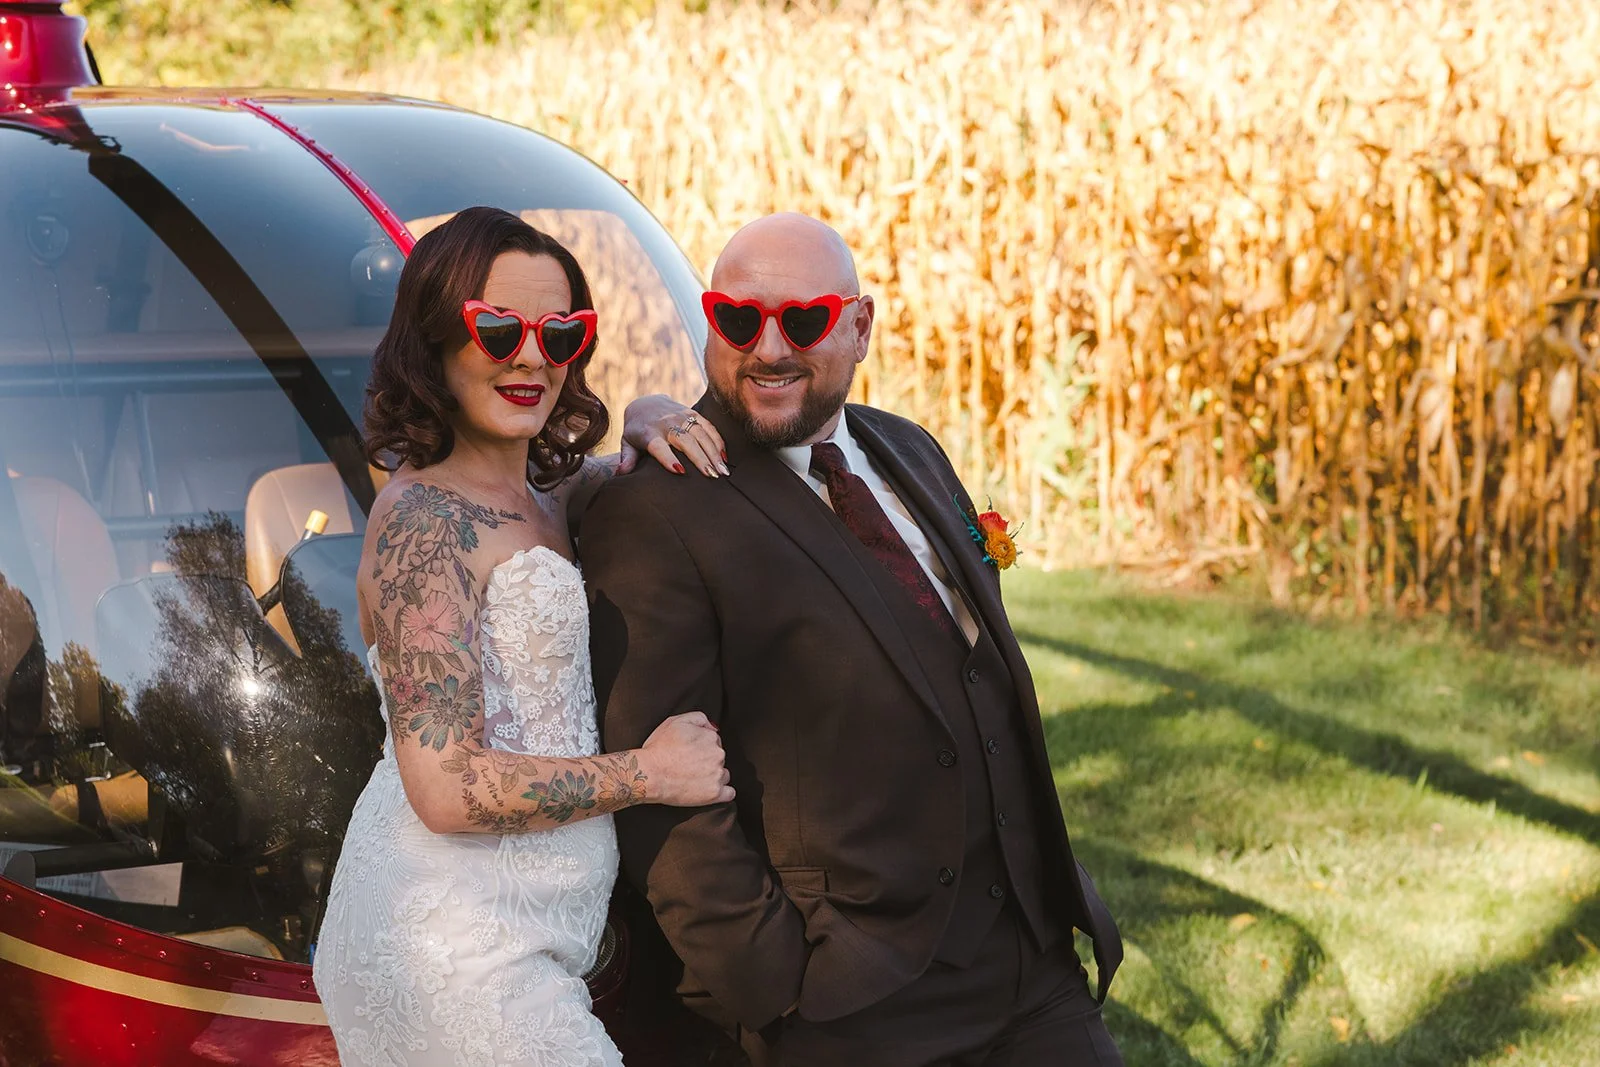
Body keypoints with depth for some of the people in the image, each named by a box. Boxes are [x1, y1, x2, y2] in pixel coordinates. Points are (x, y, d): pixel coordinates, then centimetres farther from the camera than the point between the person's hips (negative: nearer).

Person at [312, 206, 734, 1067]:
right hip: (463, 952, -9)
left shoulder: (538, 498, 11)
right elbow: (448, 789, -21)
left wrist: (649, 424, 6)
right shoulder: (426, 518, -15)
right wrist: (646, 774, -11)